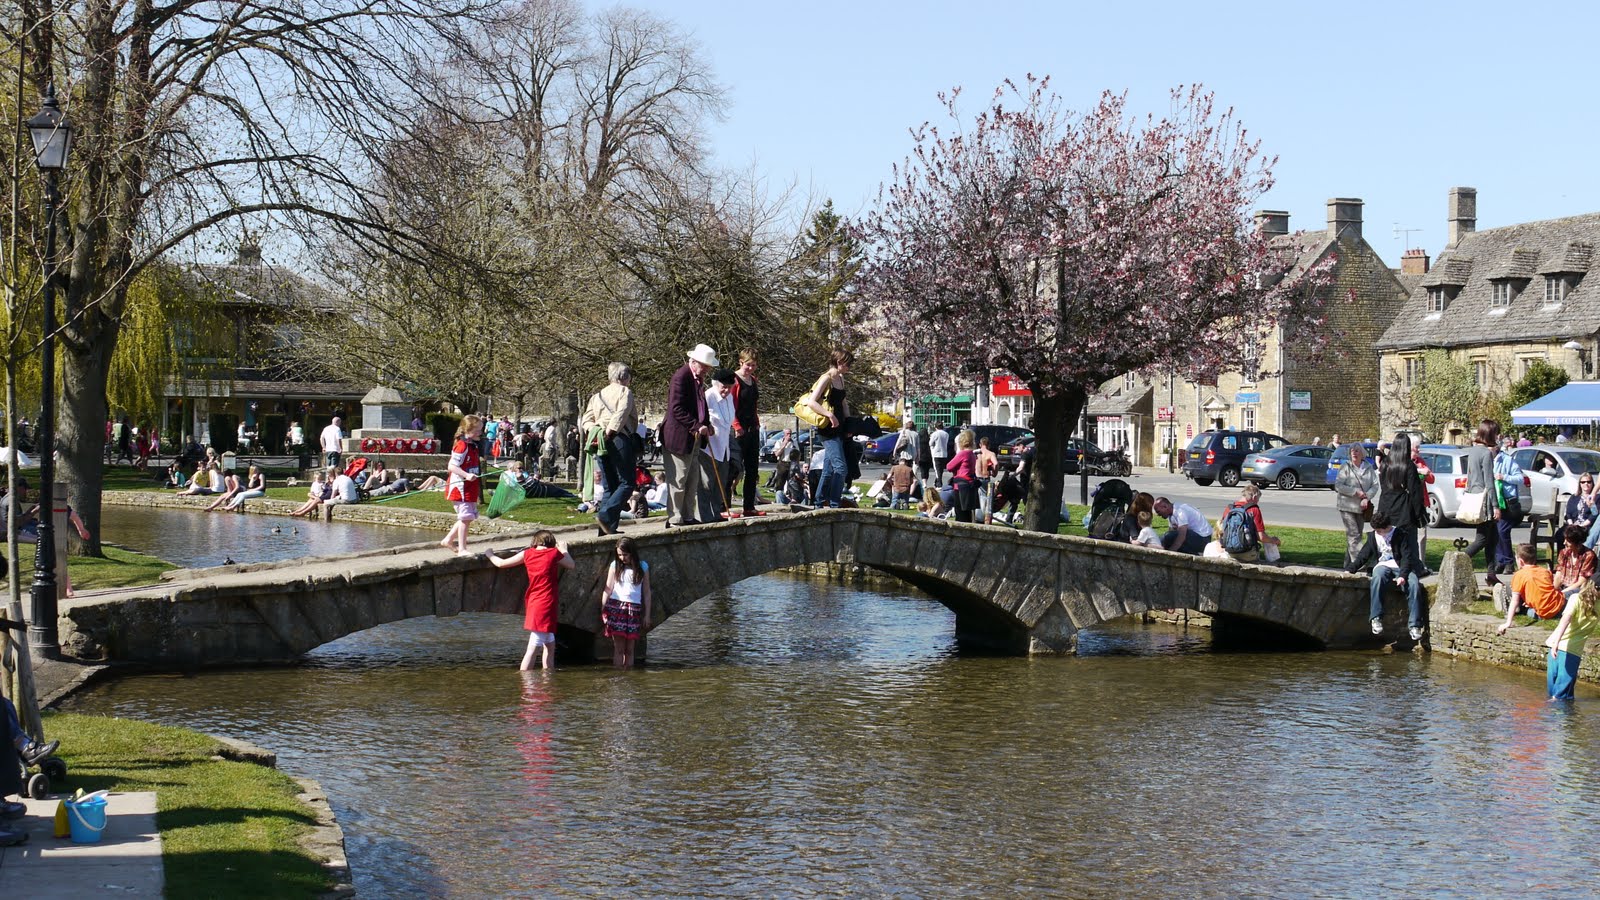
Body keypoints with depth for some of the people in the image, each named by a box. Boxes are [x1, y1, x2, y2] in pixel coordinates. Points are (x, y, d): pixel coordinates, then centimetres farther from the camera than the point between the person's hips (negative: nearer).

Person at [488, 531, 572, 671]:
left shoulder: (527, 554, 5)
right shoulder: (554, 553, -3)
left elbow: (501, 563, 9)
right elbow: (571, 565, 12)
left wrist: (490, 555, 27)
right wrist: (564, 551, 28)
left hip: (533, 604, 5)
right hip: (547, 606, -5)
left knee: (550, 643, 19)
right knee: (533, 649, -9)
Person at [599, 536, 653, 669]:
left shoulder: (642, 567, 7)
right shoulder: (615, 566, 5)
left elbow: (646, 592, 9)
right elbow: (608, 589, 5)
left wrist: (647, 615, 6)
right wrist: (603, 611, -3)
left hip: (634, 609, 1)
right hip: (615, 607, -1)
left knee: (629, 649, 3)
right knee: (618, 648, -4)